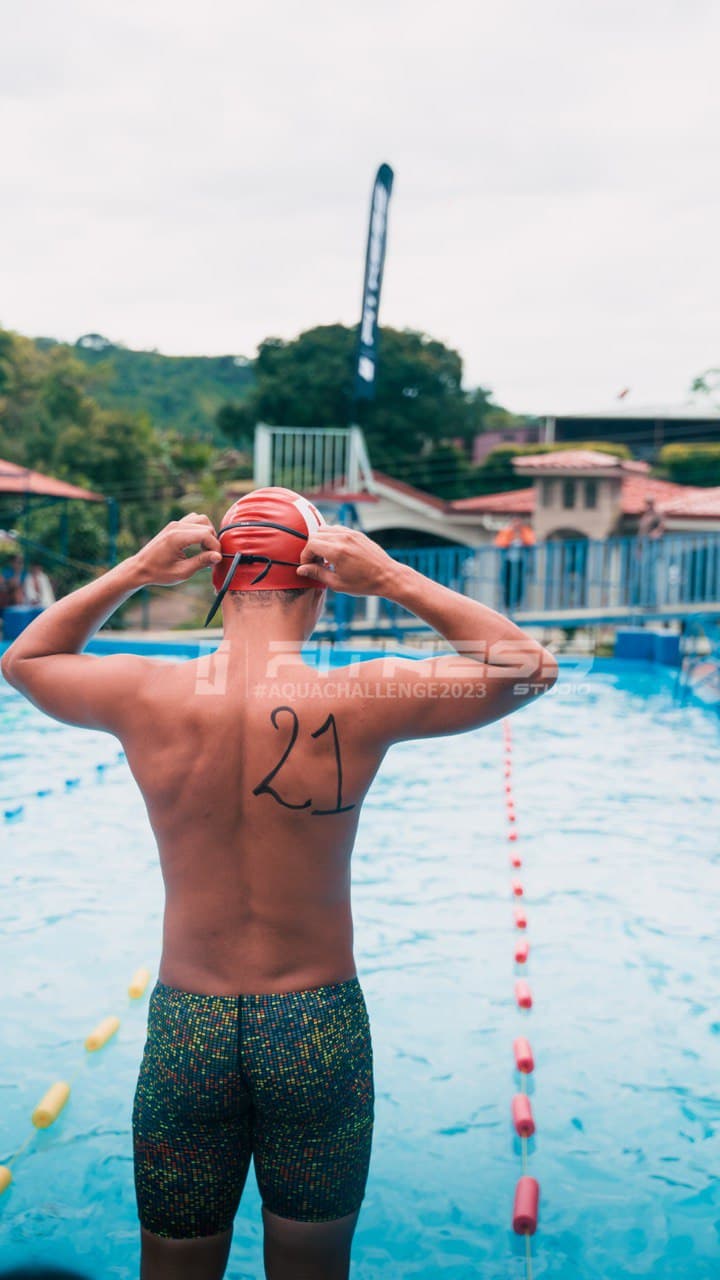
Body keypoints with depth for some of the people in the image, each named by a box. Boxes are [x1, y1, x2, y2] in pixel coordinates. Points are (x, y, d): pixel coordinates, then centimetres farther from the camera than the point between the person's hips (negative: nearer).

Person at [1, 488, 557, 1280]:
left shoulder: (145, 696, -11)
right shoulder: (356, 704, -16)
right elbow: (531, 665, -1)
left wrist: (132, 573, 1)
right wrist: (394, 581, -8)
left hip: (184, 1027, 1)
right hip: (319, 1029, -1)